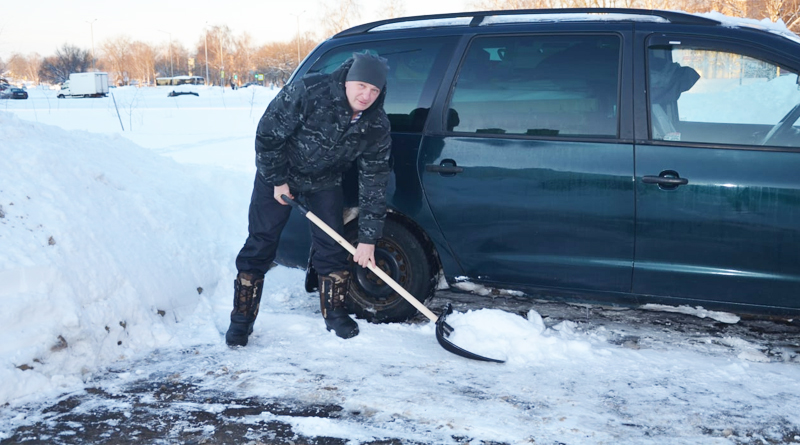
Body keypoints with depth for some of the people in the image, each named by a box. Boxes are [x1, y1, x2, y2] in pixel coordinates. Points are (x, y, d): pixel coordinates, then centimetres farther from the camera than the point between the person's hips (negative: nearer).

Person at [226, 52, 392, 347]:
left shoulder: (376, 127, -19)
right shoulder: (308, 92, -31)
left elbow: (374, 182, -15)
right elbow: (268, 134, -21)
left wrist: (368, 238, -16)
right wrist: (277, 180, -16)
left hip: (325, 182, 3)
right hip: (278, 174, -3)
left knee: (332, 247, 1)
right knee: (260, 246, -2)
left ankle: (334, 312, 20)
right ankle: (241, 319, 9)